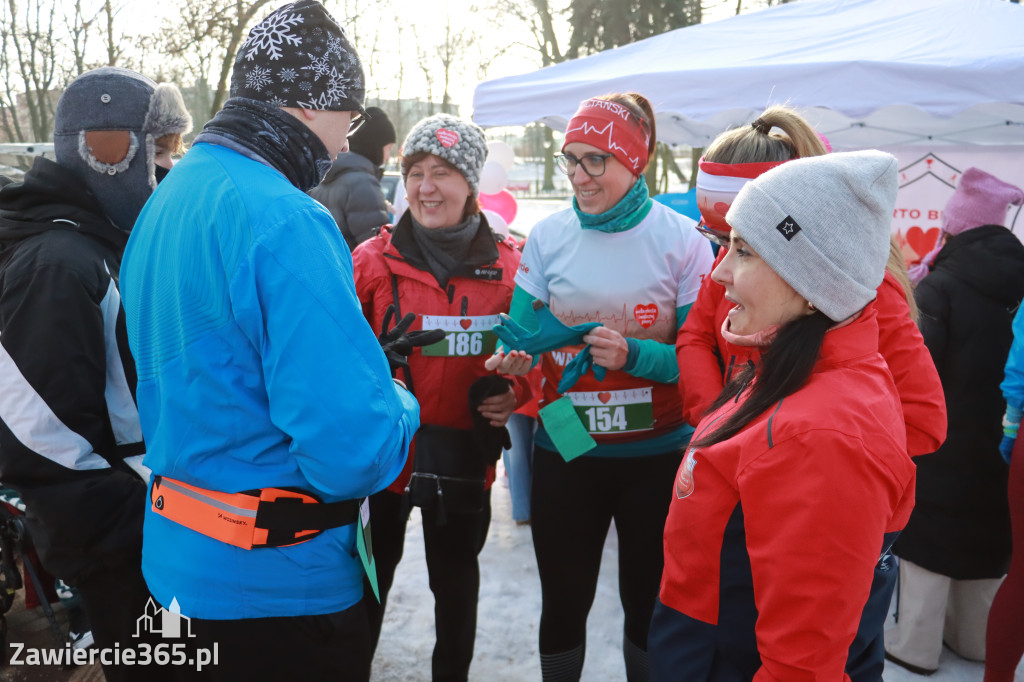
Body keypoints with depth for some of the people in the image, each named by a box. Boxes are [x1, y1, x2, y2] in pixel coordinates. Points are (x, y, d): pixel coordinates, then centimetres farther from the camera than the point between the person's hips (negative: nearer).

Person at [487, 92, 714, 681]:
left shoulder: (681, 240, -8)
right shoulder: (548, 237, -1)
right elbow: (523, 332, 1)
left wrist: (633, 354, -25)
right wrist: (512, 361, -20)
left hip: (657, 456, -1)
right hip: (566, 452, 2)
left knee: (647, 604, 16)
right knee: (563, 604, 15)